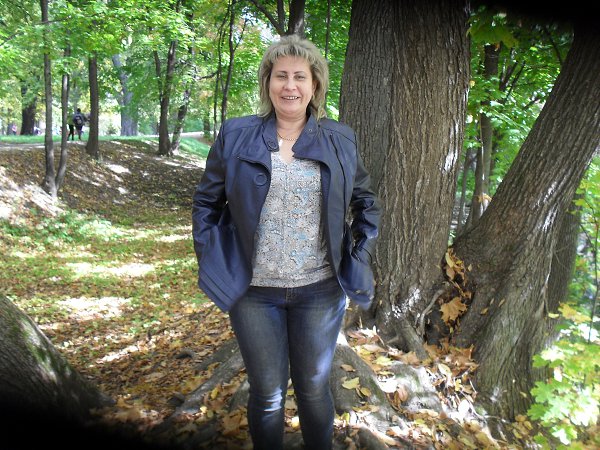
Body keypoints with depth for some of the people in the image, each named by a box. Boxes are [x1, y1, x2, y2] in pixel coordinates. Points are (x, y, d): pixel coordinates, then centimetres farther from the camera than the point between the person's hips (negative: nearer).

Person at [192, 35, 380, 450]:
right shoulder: (236, 137, -2)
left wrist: (358, 258, 3)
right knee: (267, 395, 13)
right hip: (254, 292, -1)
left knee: (314, 390, 17)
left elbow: (367, 203, 12)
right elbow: (206, 202, 6)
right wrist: (212, 260, -1)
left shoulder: (340, 140, 1)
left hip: (320, 291, 1)